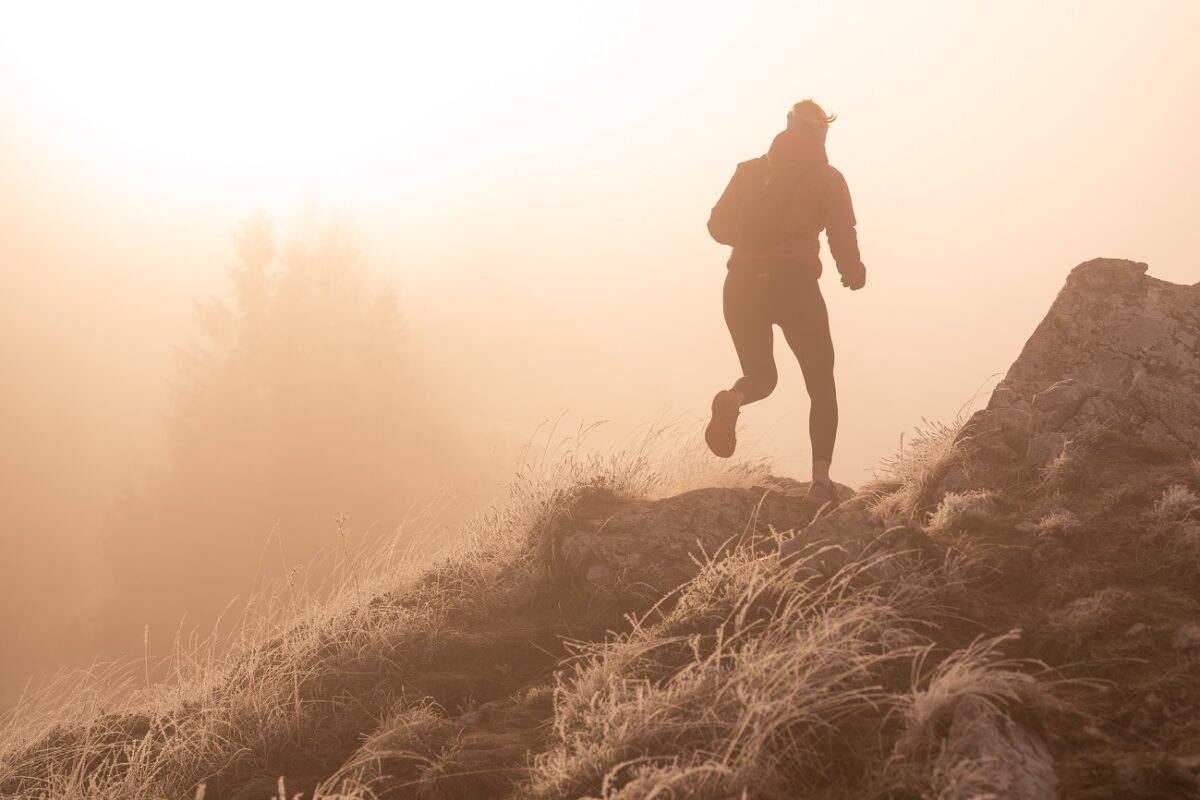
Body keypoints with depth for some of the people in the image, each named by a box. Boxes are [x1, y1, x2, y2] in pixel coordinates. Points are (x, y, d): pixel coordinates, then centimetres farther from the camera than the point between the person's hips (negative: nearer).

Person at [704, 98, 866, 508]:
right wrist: (854, 272, 16)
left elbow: (718, 225, 8)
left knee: (761, 376, 20)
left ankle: (732, 400, -18)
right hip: (795, 284, -3)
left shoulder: (750, 170, 13)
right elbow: (843, 238, -3)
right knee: (821, 385, 11)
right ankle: (821, 479, -4)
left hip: (742, 283, 3)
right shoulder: (827, 178, 4)